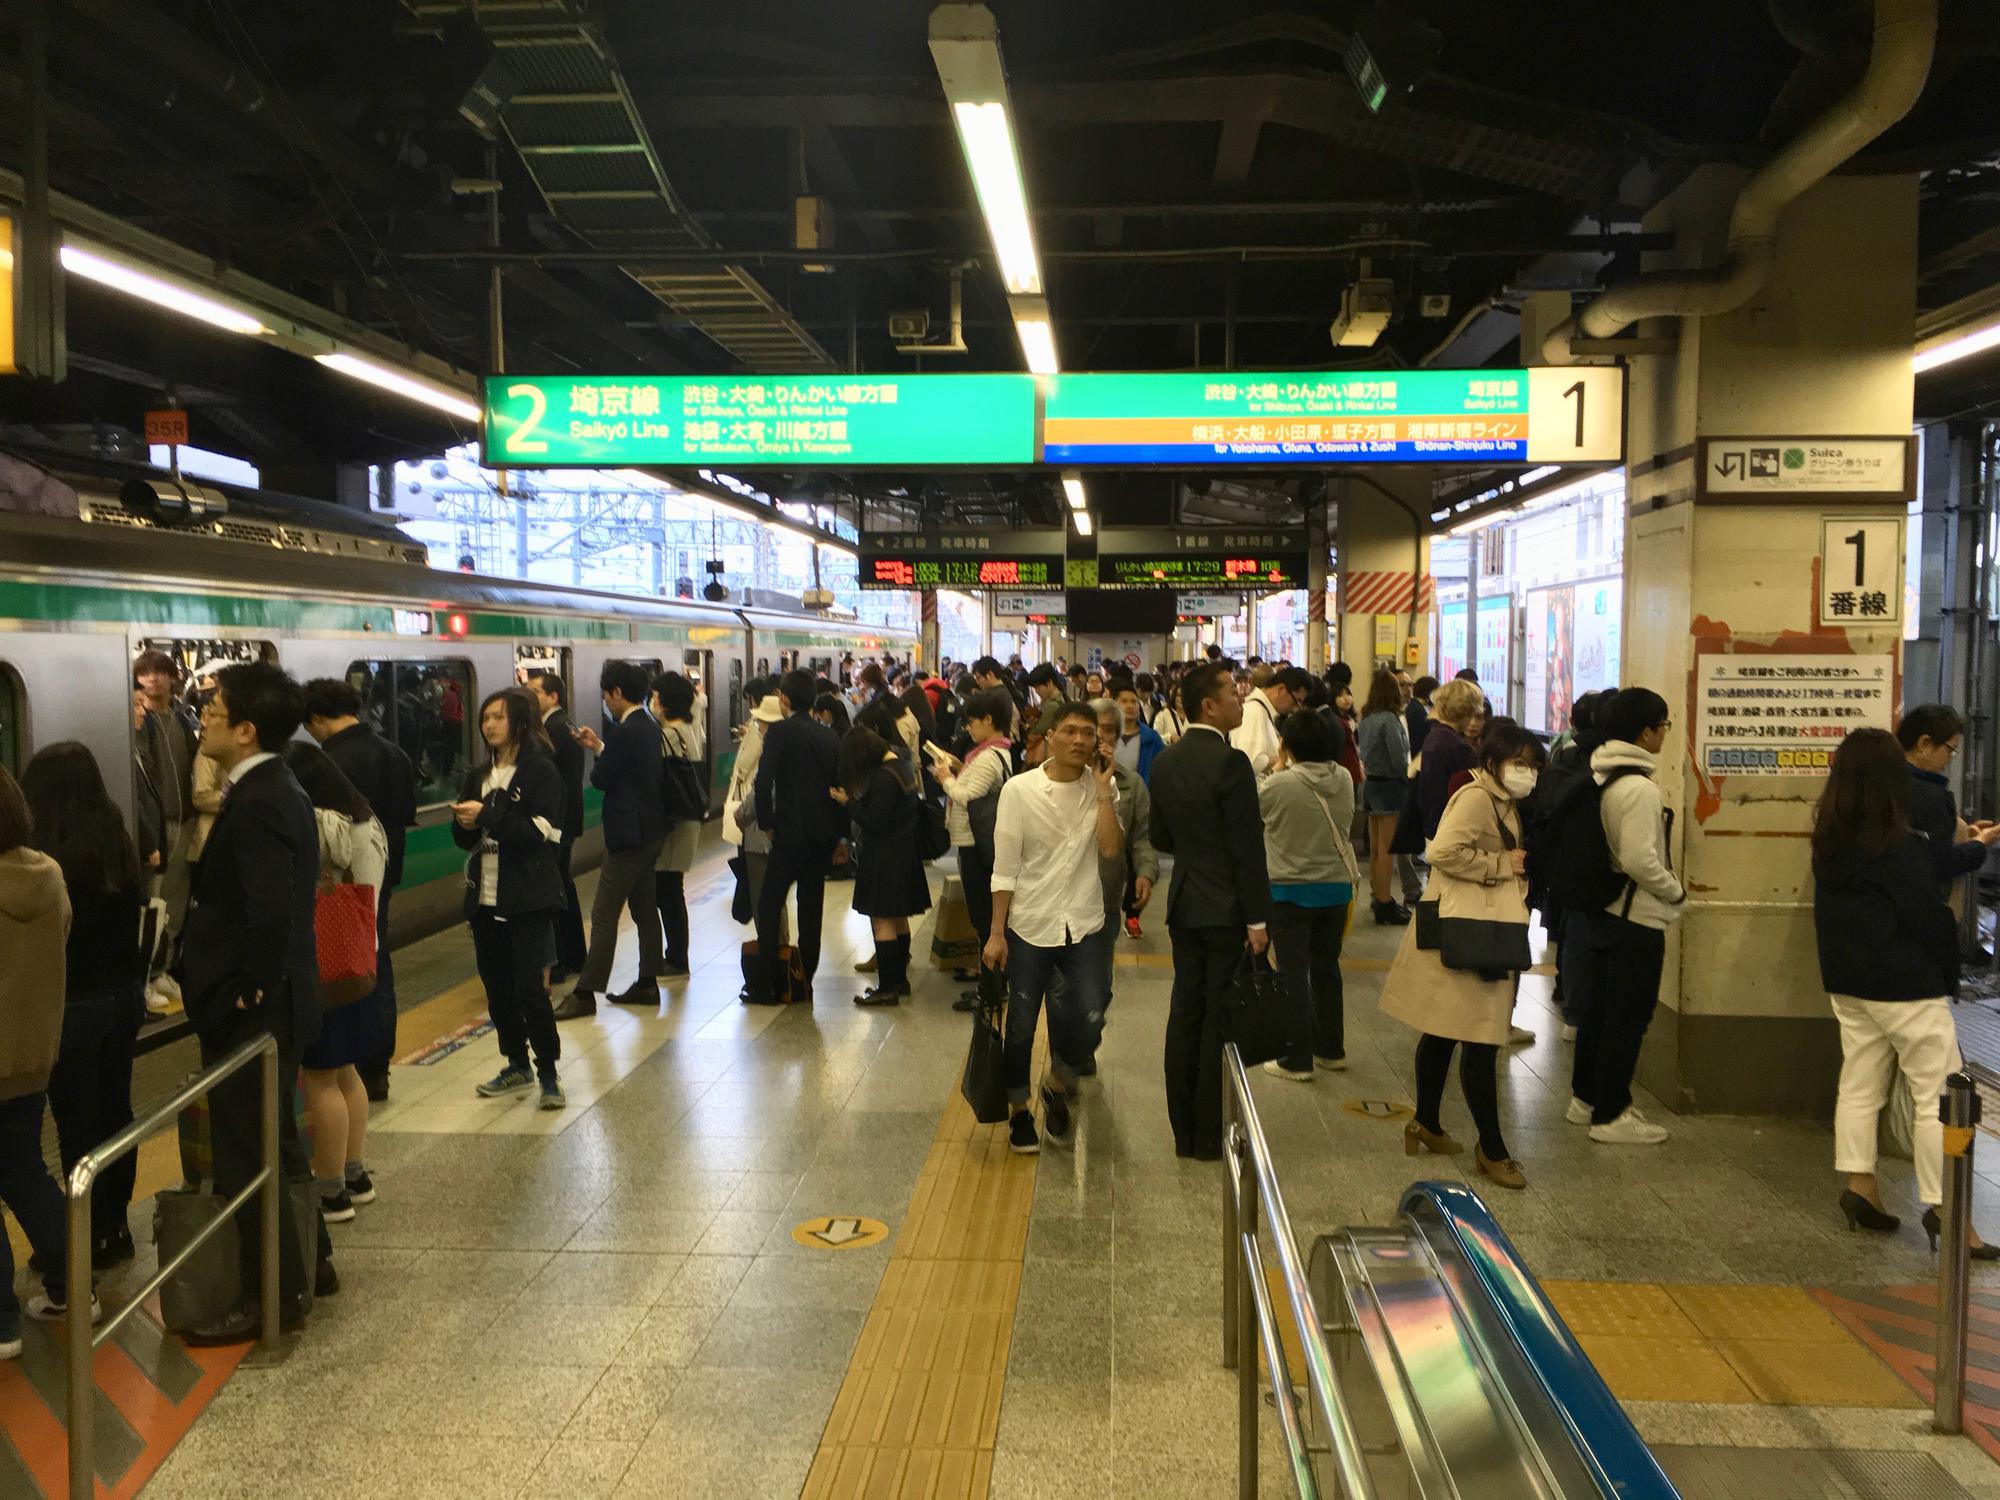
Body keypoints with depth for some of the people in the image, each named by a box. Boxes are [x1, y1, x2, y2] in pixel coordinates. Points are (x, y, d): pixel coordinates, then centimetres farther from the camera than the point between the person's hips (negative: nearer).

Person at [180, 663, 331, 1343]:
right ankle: (309, 1261, 35)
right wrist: (257, 989, 12)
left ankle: (274, 1298, 14)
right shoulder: (279, 789, 9)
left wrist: (247, 996, -19)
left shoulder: (257, 804, -22)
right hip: (274, 1005, 10)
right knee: (274, 1142, 22)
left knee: (245, 1157, 2)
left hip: (250, 1011, -10)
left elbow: (269, 912, -30)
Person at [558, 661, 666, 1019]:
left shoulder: (626, 732, -19)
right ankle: (647, 983, 20)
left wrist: (597, 753, 5)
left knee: (604, 915, -5)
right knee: (644, 909, 14)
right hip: (651, 832, 10)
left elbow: (600, 779, -14)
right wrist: (600, 747, 16)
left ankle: (585, 994, -2)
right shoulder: (649, 727, 10)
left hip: (628, 835, -10)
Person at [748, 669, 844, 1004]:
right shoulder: (829, 735, 9)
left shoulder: (780, 732, -9)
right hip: (824, 833, 6)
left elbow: (764, 782, -17)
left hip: (792, 831, -6)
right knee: (811, 908, 13)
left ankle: (765, 985, -1)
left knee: (769, 905, 2)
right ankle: (805, 979, 17)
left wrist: (766, 822, -5)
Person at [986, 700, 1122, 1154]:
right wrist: (996, 933, -4)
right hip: (1029, 925, -1)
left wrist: (1102, 789, -13)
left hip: (1083, 925, 2)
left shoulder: (1100, 789, 1)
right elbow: (1005, 868, -4)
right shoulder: (1019, 789, -6)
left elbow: (1110, 848, -14)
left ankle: (1057, 1084, 25)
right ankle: (1019, 1110, 29)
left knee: (1086, 1021, -7)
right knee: (1021, 1026, 8)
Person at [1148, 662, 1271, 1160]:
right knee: (1221, 1021, 2)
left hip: (1184, 904, 7)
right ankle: (1211, 1137, 10)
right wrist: (1257, 918, -13)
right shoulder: (1230, 762, -18)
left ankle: (1184, 1132, 20)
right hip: (1226, 908, -7)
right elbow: (1248, 848, -18)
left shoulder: (1165, 761, 6)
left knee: (1185, 1015, 12)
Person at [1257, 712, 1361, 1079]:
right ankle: (1330, 1049, 29)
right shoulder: (1344, 779, -5)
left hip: (1290, 890, -5)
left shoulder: (1280, 783, -20)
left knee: (1293, 973, 4)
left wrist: (1278, 766, 4)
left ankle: (1297, 1060, 7)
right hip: (1336, 886, 5)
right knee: (1327, 967, 18)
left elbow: (1255, 803, -2)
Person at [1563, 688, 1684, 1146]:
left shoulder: (1598, 776, 5)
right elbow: (1640, 860, -26)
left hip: (1600, 908, 9)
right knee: (1628, 1018, 2)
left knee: (1596, 1008, 19)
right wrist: (1677, 893, -11)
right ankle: (1610, 1115, 11)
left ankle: (1586, 1098, 31)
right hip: (1637, 918, -9)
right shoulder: (1640, 788, -22)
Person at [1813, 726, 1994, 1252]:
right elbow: (1930, 917, -17)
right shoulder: (1900, 847, -19)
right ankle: (1942, 1208, 1)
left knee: (1860, 1084, 13)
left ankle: (1859, 1184, 16)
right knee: (1939, 1095, 0)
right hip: (1906, 986, -7)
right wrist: (1950, 973, 2)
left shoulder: (1829, 841, 3)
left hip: (1847, 983, 7)